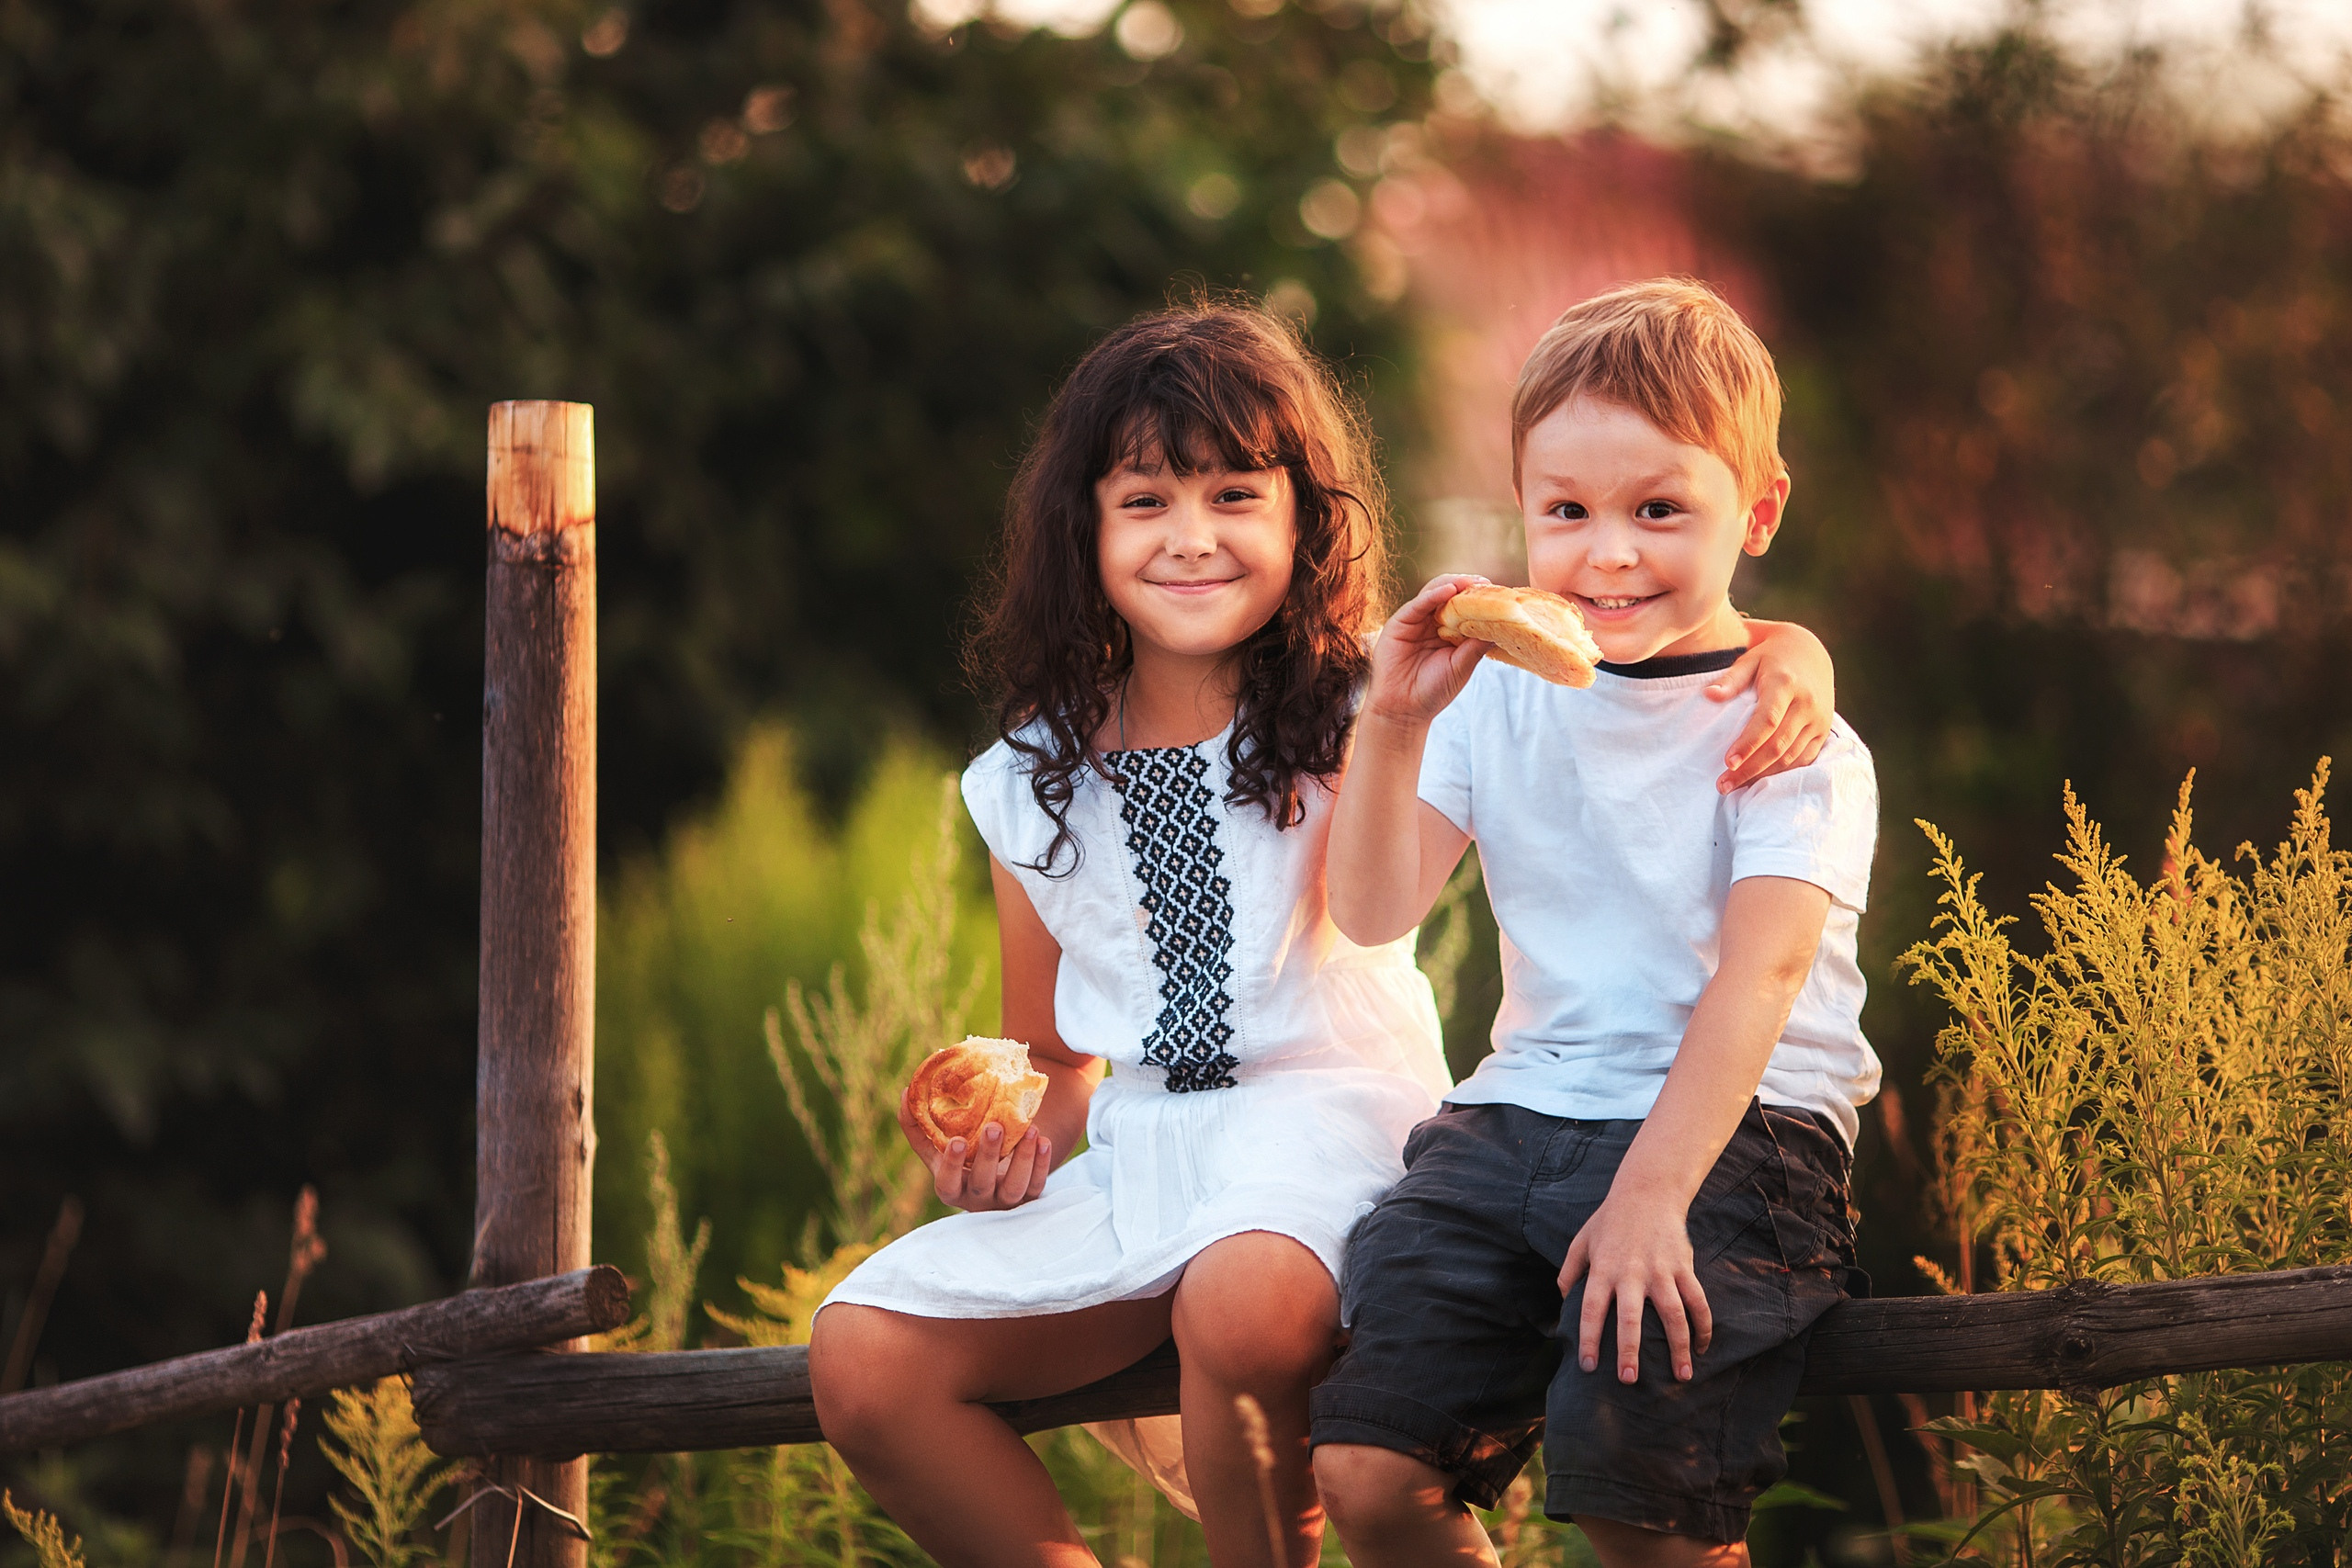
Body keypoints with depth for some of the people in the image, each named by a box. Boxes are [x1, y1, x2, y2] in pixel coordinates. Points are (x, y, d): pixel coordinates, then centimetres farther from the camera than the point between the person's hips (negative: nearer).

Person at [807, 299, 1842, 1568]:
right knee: (859, 1357, -14)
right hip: (1137, 1154, 5)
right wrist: (1020, 1130, -3)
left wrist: (1787, 657, -31)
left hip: (1328, 1123, -5)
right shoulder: (1029, 787, 8)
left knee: (1244, 1298, -38)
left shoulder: (1359, 712, -3)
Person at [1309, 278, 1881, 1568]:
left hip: (1734, 1132, -4)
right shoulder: (1502, 699, 12)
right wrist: (1393, 727, -12)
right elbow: (1374, 913, 5)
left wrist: (1650, 1194, -27)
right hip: (1521, 1115, 4)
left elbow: (1758, 974, -15)